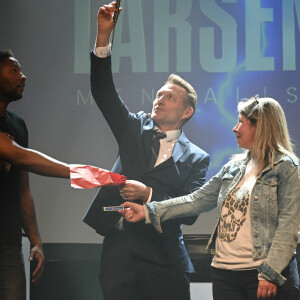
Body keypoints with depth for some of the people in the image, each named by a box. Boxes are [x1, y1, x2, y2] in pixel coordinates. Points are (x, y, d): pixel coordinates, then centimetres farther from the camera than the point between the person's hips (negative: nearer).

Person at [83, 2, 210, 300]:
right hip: (117, 250, 2)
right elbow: (103, 91, 0)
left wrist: (147, 194, -18)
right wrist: (103, 35, -11)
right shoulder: (134, 129, 11)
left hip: (162, 258, -2)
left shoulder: (195, 158, 4)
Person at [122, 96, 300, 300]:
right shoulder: (234, 168, 15)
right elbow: (197, 200, 14)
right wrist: (148, 211, 7)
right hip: (225, 274, 6)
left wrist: (270, 274, -17)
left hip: (266, 275, -6)